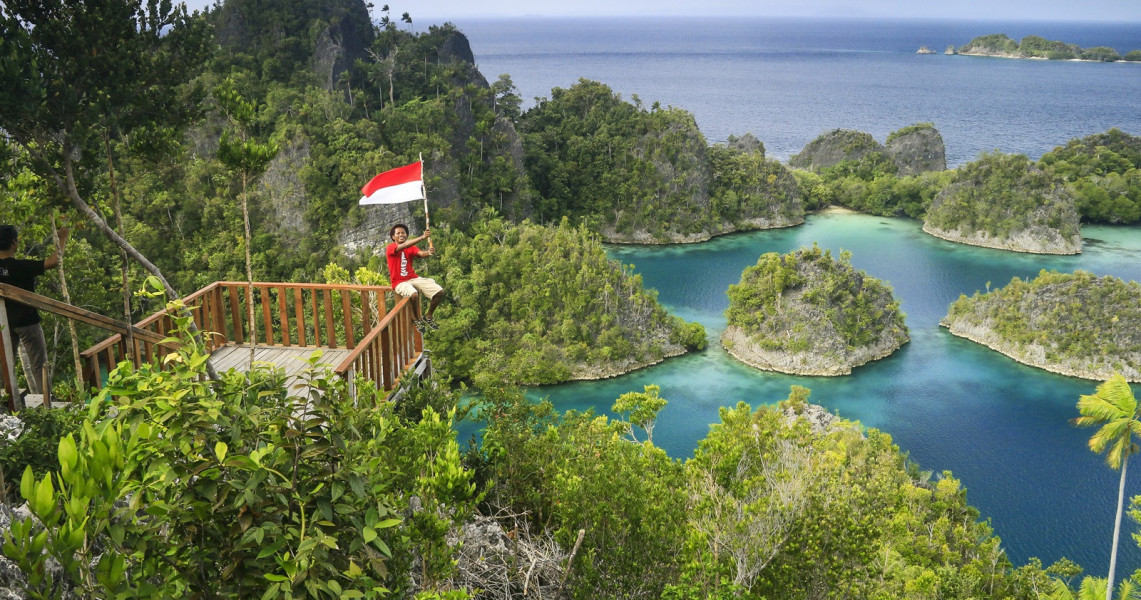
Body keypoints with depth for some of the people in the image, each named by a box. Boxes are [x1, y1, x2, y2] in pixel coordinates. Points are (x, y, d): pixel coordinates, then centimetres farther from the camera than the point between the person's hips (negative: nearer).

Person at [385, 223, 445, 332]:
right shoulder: (390, 248, -7)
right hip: (399, 282, -5)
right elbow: (404, 245, -28)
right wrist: (422, 237, -39)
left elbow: (421, 254, -13)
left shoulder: (411, 247, 9)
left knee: (439, 291, -11)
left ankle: (428, 317, 11)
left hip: (413, 279, 5)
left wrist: (429, 252, -38)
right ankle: (417, 320, -9)